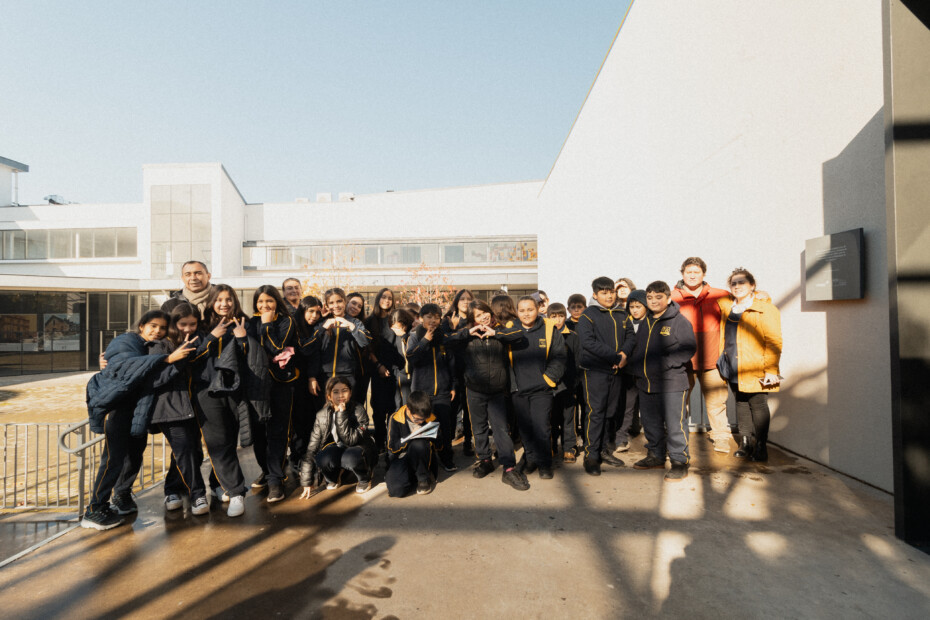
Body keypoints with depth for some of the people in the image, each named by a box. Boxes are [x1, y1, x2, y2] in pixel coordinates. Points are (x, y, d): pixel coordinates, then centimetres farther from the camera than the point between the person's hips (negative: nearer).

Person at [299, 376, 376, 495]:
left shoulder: (359, 411, -19)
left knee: (350, 458, -36)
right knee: (323, 459, -30)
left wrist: (342, 415, -34)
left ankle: (365, 479, -1)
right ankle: (333, 477, 7)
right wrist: (306, 482, -10)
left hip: (359, 450, -2)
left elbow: (350, 441, -28)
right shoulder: (322, 415, -11)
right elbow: (312, 447, -9)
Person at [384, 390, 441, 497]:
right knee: (396, 489, -29)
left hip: (422, 459, 0)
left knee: (418, 444, -35)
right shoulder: (396, 419, -9)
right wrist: (411, 436, -20)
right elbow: (392, 448, -7)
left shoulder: (431, 419, -4)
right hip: (402, 458, 0)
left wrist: (429, 439, -18)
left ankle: (424, 478, -11)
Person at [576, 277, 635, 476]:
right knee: (595, 412, -5)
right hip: (594, 370, -6)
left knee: (609, 412, 12)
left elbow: (630, 336, 12)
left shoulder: (621, 315, 13)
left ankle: (602, 450, 26)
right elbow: (589, 342, -17)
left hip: (616, 370, 6)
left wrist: (624, 353, -10)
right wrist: (616, 357, -18)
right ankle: (590, 455, 3)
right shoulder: (588, 315, -7)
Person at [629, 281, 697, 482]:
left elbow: (689, 349, -13)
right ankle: (656, 456, 33)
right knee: (651, 423, 17)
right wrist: (635, 364, 6)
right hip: (645, 383, 7)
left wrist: (666, 363, -20)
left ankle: (680, 462, 14)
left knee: (675, 424, 0)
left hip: (671, 384, -7)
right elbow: (638, 347, 23)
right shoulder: (645, 322, 14)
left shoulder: (679, 321, -8)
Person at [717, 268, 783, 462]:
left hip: (755, 370, -6)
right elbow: (724, 337, 23)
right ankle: (746, 443, 21)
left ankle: (761, 447, 11)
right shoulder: (727, 307, 10)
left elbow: (774, 342, -10)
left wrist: (771, 370, -14)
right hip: (733, 371, 6)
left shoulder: (765, 309, -6)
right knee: (741, 404, 11)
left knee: (758, 405, 1)